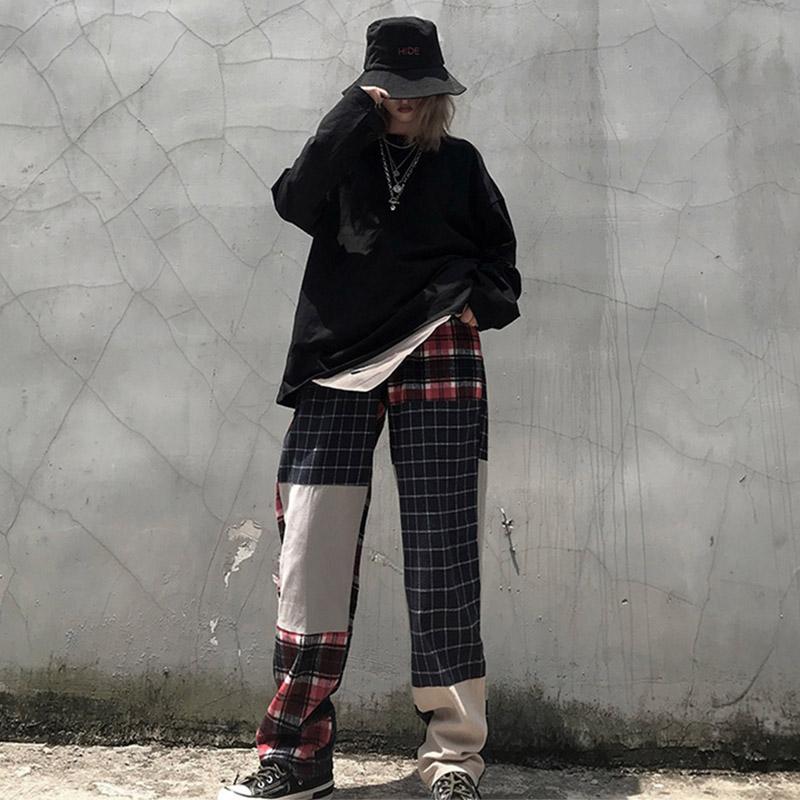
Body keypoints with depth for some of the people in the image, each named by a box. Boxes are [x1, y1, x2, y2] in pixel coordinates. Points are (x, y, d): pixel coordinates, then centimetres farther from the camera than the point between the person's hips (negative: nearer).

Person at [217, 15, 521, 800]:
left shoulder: (460, 163, 17)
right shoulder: (343, 157, 16)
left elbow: (500, 255, 19)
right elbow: (295, 200, -5)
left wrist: (482, 300, -2)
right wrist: (356, 114, -4)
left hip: (437, 359, 0)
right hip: (340, 363, 1)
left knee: (440, 555, -3)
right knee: (310, 555, -6)